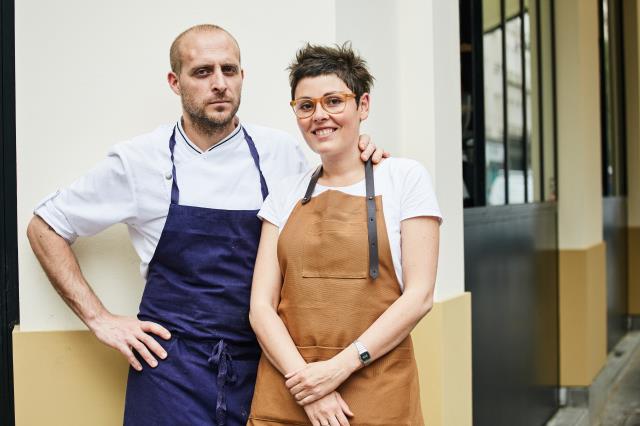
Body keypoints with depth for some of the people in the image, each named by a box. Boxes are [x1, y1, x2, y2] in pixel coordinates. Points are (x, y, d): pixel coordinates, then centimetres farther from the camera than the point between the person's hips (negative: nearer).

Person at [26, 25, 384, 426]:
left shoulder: (281, 152, 0)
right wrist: (98, 318, -2)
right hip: (172, 369, -2)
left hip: (261, 365, 2)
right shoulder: (139, 160, -5)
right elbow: (45, 227, 5)